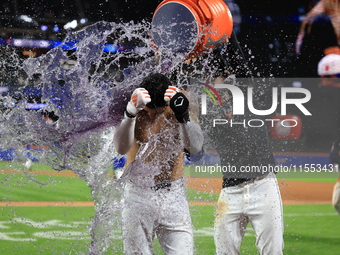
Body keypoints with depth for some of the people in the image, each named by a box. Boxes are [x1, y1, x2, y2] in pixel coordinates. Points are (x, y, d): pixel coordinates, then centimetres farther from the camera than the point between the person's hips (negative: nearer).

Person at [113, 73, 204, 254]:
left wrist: (183, 116, -31)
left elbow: (195, 148, -17)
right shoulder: (134, 111, -6)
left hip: (172, 195, 1)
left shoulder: (175, 110, -3)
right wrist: (131, 113, -35)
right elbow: (121, 148, -22)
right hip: (137, 196, 0)